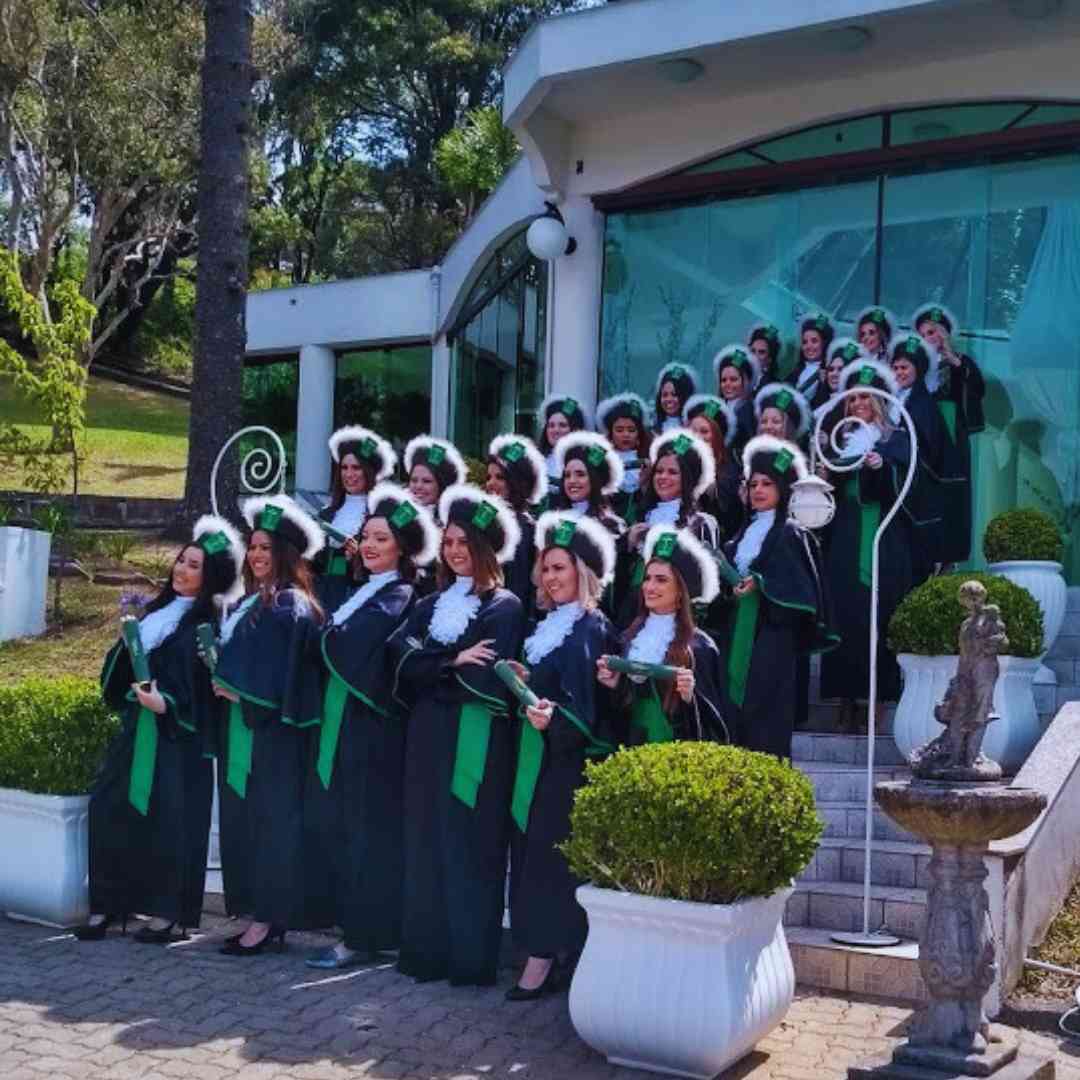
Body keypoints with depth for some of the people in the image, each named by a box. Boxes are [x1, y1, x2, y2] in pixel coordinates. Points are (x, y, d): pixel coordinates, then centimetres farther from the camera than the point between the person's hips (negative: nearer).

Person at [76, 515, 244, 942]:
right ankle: (106, 906, 10)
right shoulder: (158, 611, 15)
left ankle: (167, 911, 6)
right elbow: (125, 663, 23)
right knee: (110, 810, 2)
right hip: (137, 728, 7)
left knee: (167, 820, -4)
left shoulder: (210, 621, -6)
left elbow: (206, 685, -14)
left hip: (178, 735, -7)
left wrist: (166, 704, -24)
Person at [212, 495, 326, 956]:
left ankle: (269, 918, 1)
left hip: (272, 730, -9)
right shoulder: (249, 602, 16)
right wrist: (223, 681, 7)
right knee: (242, 818, 10)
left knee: (271, 818, -4)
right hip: (242, 727, 9)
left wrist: (241, 692, -11)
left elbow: (281, 673, -18)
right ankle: (254, 911, 16)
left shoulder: (291, 605, -11)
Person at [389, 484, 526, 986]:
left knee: (470, 846, -3)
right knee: (424, 844, 7)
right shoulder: (430, 606, 16)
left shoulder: (505, 607, -1)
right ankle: (425, 950, 16)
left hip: (477, 744, -5)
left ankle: (472, 959, 5)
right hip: (428, 740, 6)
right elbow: (402, 663, 1)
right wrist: (454, 662, -13)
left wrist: (432, 668, -4)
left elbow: (489, 677, -13)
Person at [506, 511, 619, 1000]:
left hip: (569, 760, -8)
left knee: (550, 855, -7)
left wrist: (553, 717, -35)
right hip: (538, 757, 9)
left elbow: (588, 707, -20)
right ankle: (545, 951, 16)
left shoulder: (593, 630, -11)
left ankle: (544, 958, -2)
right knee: (531, 853, 9)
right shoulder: (548, 626, 14)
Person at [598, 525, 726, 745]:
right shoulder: (629, 638, 6)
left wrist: (690, 696, -24)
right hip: (632, 749, 5)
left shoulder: (698, 646, -9)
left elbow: (713, 718, -7)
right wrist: (612, 685, -5)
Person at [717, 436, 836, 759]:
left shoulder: (791, 534, -5)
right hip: (737, 634, 7)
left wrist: (760, 585, -21)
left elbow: (799, 587, -11)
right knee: (734, 711, 6)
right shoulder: (745, 534, 15)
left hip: (771, 637, -7)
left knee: (766, 714, -7)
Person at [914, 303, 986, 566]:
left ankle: (949, 558, 3)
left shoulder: (962, 363, 6)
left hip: (954, 441, 0)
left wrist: (956, 362, -17)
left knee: (953, 498, -1)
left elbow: (980, 390, -12)